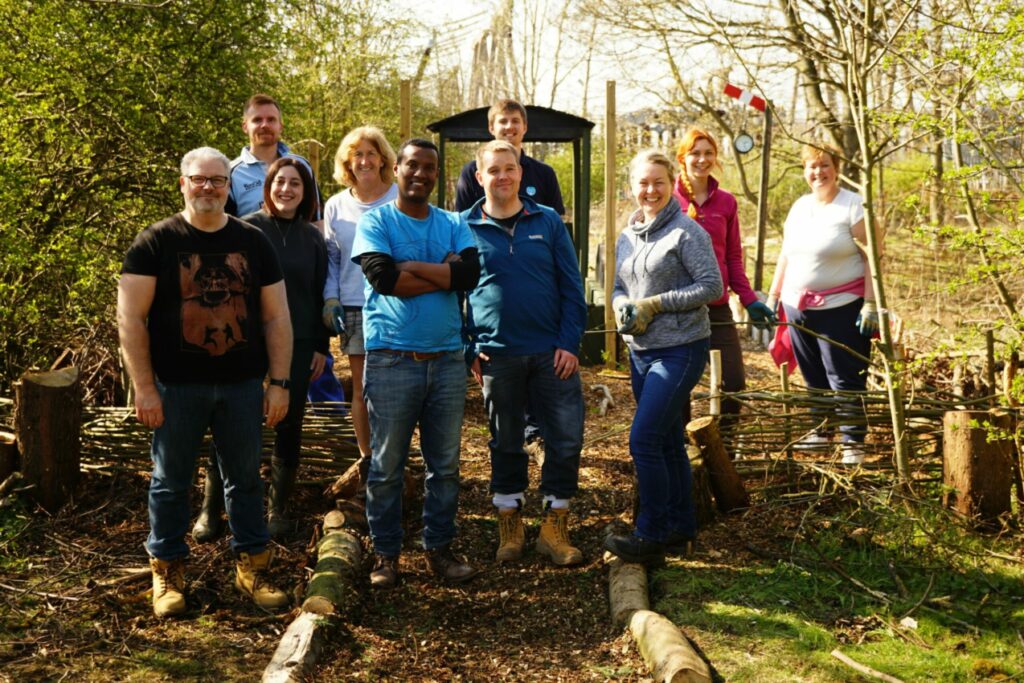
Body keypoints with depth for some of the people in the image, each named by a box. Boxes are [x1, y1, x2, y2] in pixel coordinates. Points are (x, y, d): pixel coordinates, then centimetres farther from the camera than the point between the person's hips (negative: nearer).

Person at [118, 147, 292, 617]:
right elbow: (130, 317, -7)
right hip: (176, 385, -2)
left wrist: (280, 382, 0)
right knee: (171, 481, 8)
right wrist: (144, 387, -13)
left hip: (242, 385, 2)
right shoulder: (156, 242, -3)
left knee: (245, 478, 10)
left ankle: (251, 565, 23)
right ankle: (167, 571, 22)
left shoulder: (252, 242, 6)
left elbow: (276, 316, 7)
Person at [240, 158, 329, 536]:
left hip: (299, 344, 3)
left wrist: (321, 347, 7)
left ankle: (279, 508, 17)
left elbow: (320, 295, 10)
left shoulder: (312, 238, 9)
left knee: (289, 425, 6)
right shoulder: (248, 228, -1)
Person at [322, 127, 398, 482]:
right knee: (362, 389, 7)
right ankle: (366, 459, 18)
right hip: (353, 308, 3)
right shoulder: (336, 207, 9)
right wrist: (330, 298, 1)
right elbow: (331, 258, 14)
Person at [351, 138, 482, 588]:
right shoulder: (376, 221, 1)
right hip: (391, 360, -3)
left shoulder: (454, 224, 10)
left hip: (447, 360, 3)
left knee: (445, 464, 10)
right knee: (386, 464, 4)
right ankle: (385, 553, 16)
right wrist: (445, 274, -8)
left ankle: (439, 547, 22)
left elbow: (470, 274, -8)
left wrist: (408, 266, -11)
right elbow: (382, 275, -16)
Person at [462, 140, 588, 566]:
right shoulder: (464, 228, 3)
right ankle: (509, 526, 23)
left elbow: (571, 286, 3)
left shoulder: (548, 222, 4)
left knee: (567, 438, 0)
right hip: (497, 355, -1)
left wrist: (570, 343, -6)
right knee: (506, 443, 10)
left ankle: (555, 527, 14)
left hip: (552, 351, 1)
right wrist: (469, 350, -1)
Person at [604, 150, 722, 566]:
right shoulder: (626, 237, 11)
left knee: (643, 440, -13)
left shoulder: (687, 232, -11)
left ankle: (651, 536, -2)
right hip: (641, 350, 8)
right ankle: (680, 529, 24)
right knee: (667, 442, 14)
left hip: (680, 349, -8)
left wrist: (655, 305, -17)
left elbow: (711, 286, -15)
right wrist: (622, 306, -5)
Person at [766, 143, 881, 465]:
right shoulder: (799, 207, 12)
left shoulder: (854, 206, -7)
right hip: (798, 307, 6)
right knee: (813, 378, 13)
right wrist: (773, 297, 16)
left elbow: (872, 257, -11)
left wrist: (870, 303, -18)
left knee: (845, 379, -4)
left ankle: (853, 442, 4)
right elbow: (785, 255, 19)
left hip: (841, 308, -6)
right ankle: (821, 431, 26)